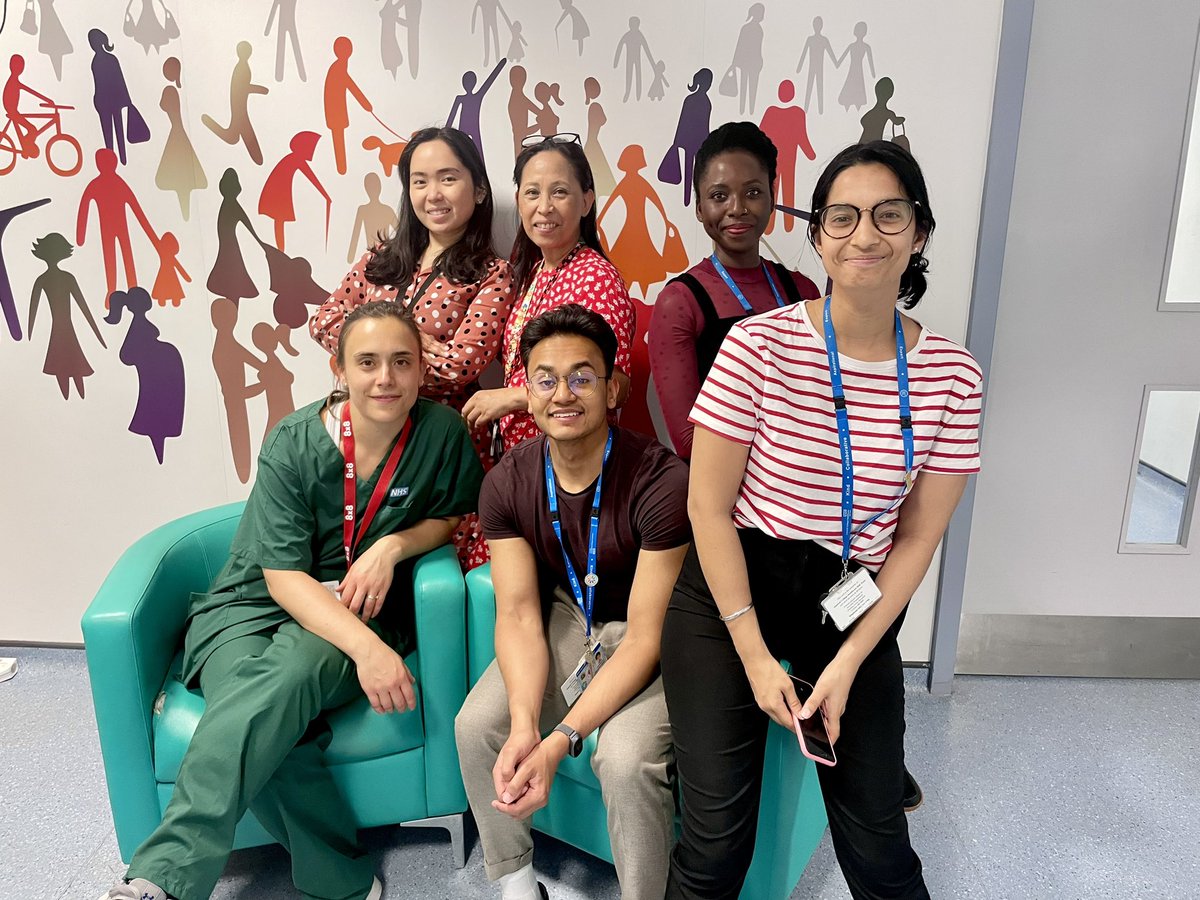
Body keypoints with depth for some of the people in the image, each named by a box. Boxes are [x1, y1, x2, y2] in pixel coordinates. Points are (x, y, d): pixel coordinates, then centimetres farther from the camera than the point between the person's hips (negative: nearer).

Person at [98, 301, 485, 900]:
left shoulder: (441, 432, -5)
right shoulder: (293, 444, -10)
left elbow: (458, 515, 11)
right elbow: (283, 575, -13)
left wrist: (395, 545, -11)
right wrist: (366, 647, -29)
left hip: (359, 612, 0)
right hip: (254, 605, 0)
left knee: (289, 673, -34)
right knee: (270, 729, -32)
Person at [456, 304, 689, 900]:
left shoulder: (662, 482, -28)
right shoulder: (506, 485, -11)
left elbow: (645, 636, -25)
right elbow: (518, 613, -12)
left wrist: (560, 740, -32)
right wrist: (524, 726, -29)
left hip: (651, 639, -4)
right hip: (567, 620, 5)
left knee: (626, 758, -29)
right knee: (476, 725, -13)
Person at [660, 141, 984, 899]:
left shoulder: (952, 374, -4)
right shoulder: (760, 344, -13)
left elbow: (918, 536, 0)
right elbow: (710, 506, -10)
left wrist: (848, 664, -6)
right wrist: (756, 657, -11)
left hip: (856, 605, 3)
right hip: (732, 592, -2)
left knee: (877, 838, 8)